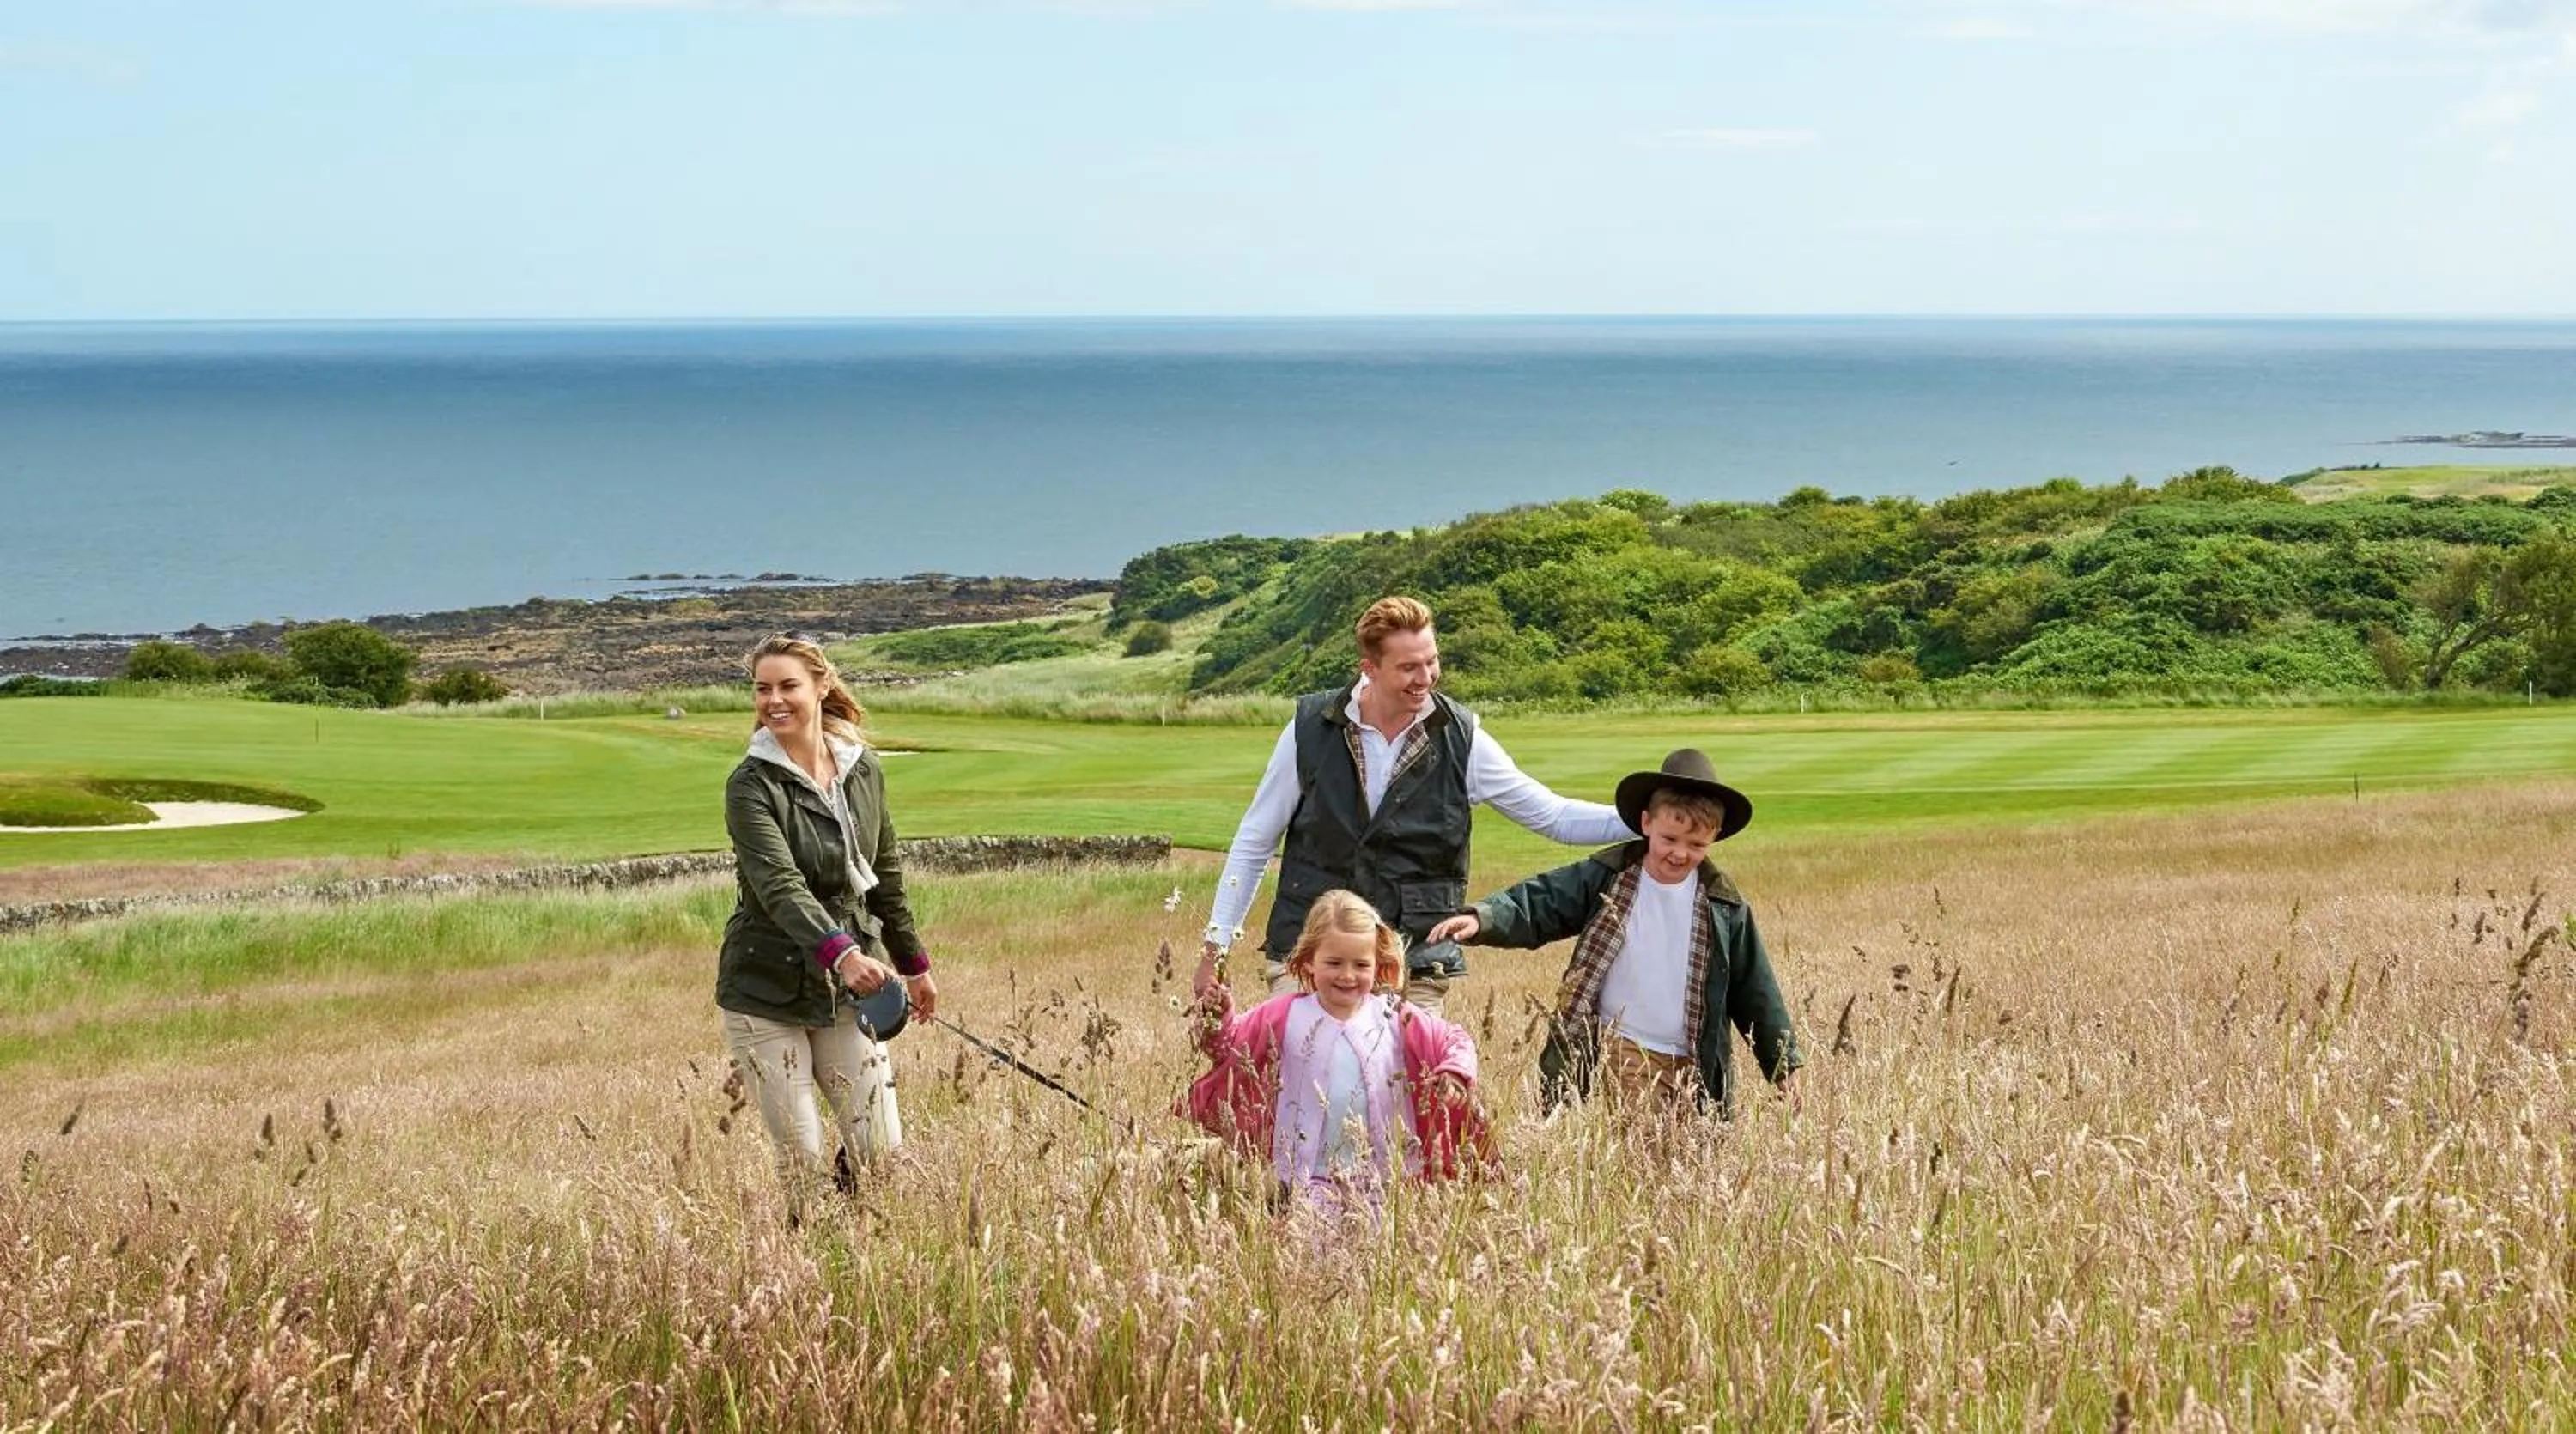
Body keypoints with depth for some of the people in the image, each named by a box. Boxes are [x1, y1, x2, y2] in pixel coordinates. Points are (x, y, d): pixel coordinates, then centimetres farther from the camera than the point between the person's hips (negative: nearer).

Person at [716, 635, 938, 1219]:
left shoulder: (864, 770, 5)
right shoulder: (752, 786, -12)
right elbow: (780, 886, -26)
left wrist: (913, 963, 23)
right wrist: (841, 954, -41)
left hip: (847, 992, 4)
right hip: (767, 992, -4)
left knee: (882, 1152, -1)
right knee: (802, 1158, -5)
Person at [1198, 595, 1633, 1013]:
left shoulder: (1461, 740, -1)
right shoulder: (1311, 730, -1)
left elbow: (1553, 816, 4)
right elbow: (1254, 841, 8)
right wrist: (1218, 938, 6)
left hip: (1415, 969, 0)